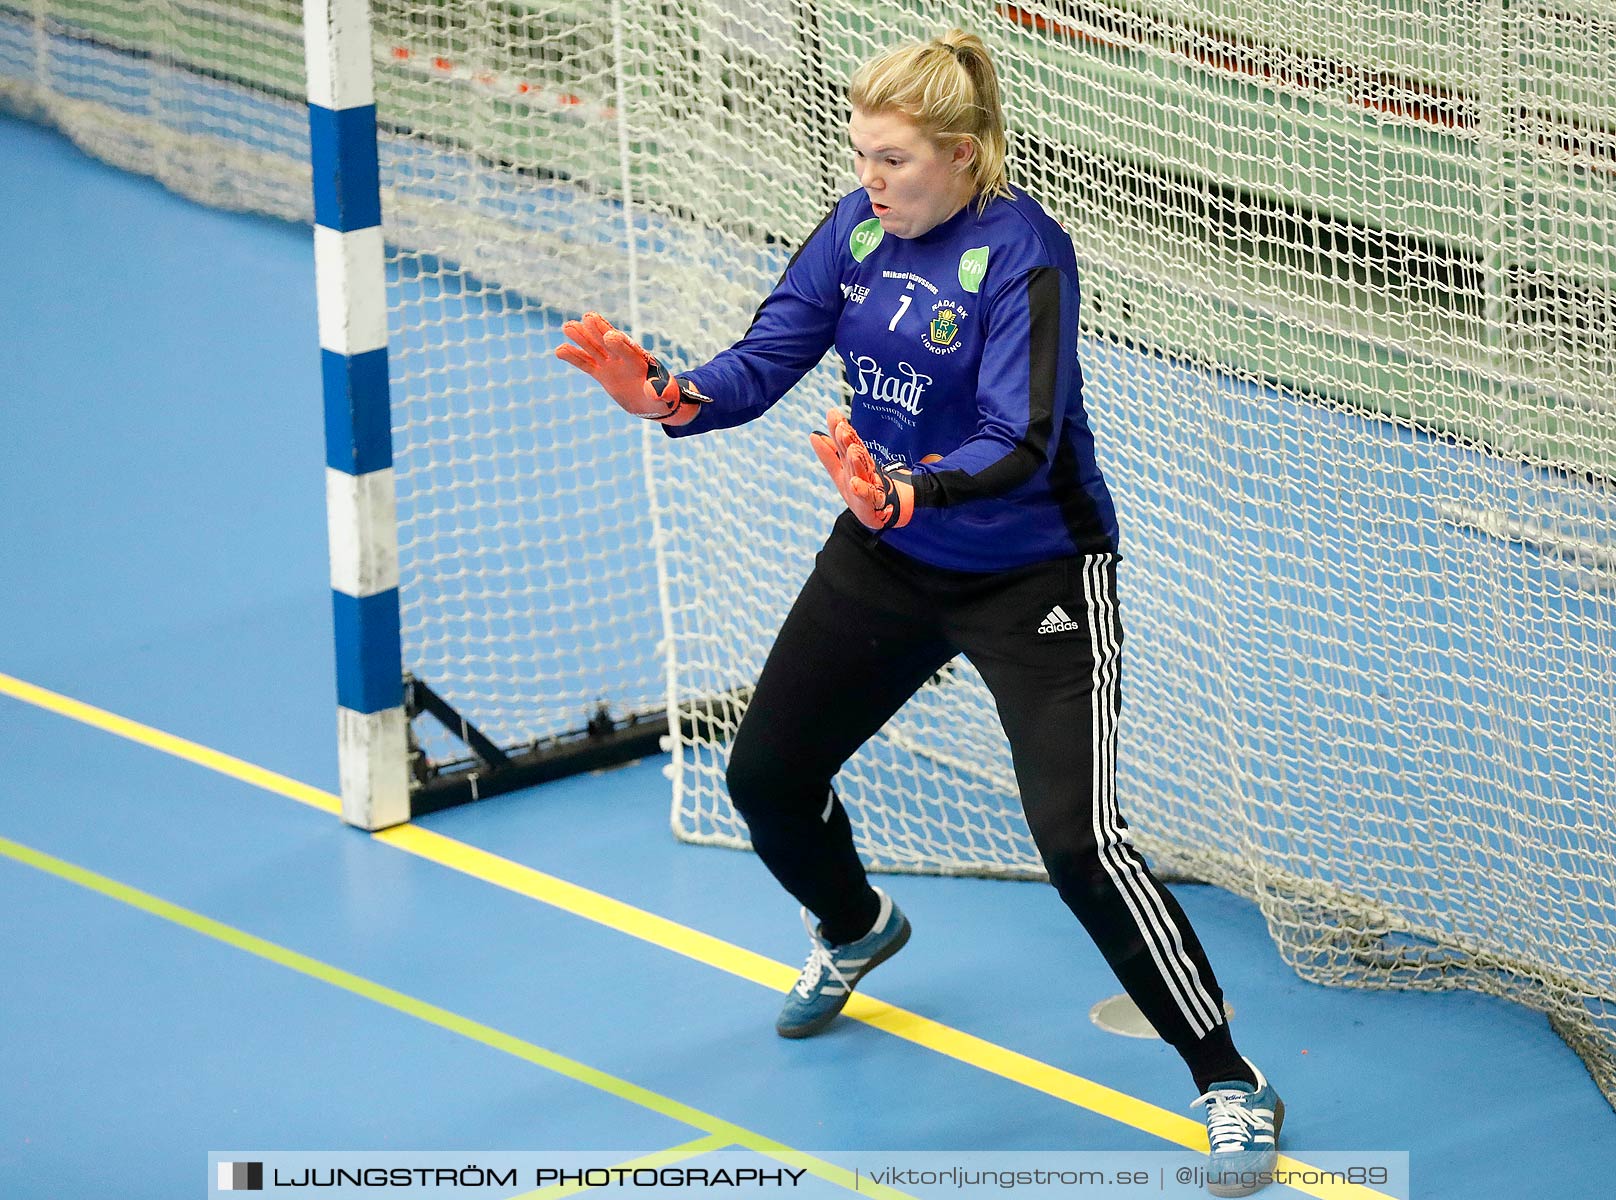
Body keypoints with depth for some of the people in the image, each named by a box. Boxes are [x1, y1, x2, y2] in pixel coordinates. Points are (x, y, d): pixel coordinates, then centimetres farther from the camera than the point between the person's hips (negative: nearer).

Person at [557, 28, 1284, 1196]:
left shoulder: (1023, 253, -24)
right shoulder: (858, 229, -5)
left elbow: (1021, 446, -31)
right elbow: (763, 362, -8)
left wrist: (905, 490, -48)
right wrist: (667, 394, -28)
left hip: (1034, 581, -7)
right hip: (888, 563, 7)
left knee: (1080, 840, -17)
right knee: (766, 773, 15)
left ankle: (1233, 1087, -3)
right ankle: (856, 931, 50)